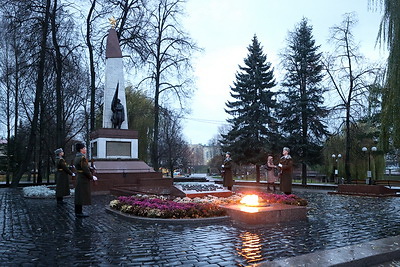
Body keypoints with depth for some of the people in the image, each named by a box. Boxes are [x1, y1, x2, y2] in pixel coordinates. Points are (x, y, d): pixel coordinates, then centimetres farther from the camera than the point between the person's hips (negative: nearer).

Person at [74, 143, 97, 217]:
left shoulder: (76, 157, 12)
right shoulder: (82, 157, -19)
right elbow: (85, 170, -21)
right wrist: (92, 177, -10)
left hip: (79, 178, 10)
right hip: (83, 179, -10)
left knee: (78, 195, 14)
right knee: (82, 195, -3)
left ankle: (78, 211, 22)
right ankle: (79, 212, 2)